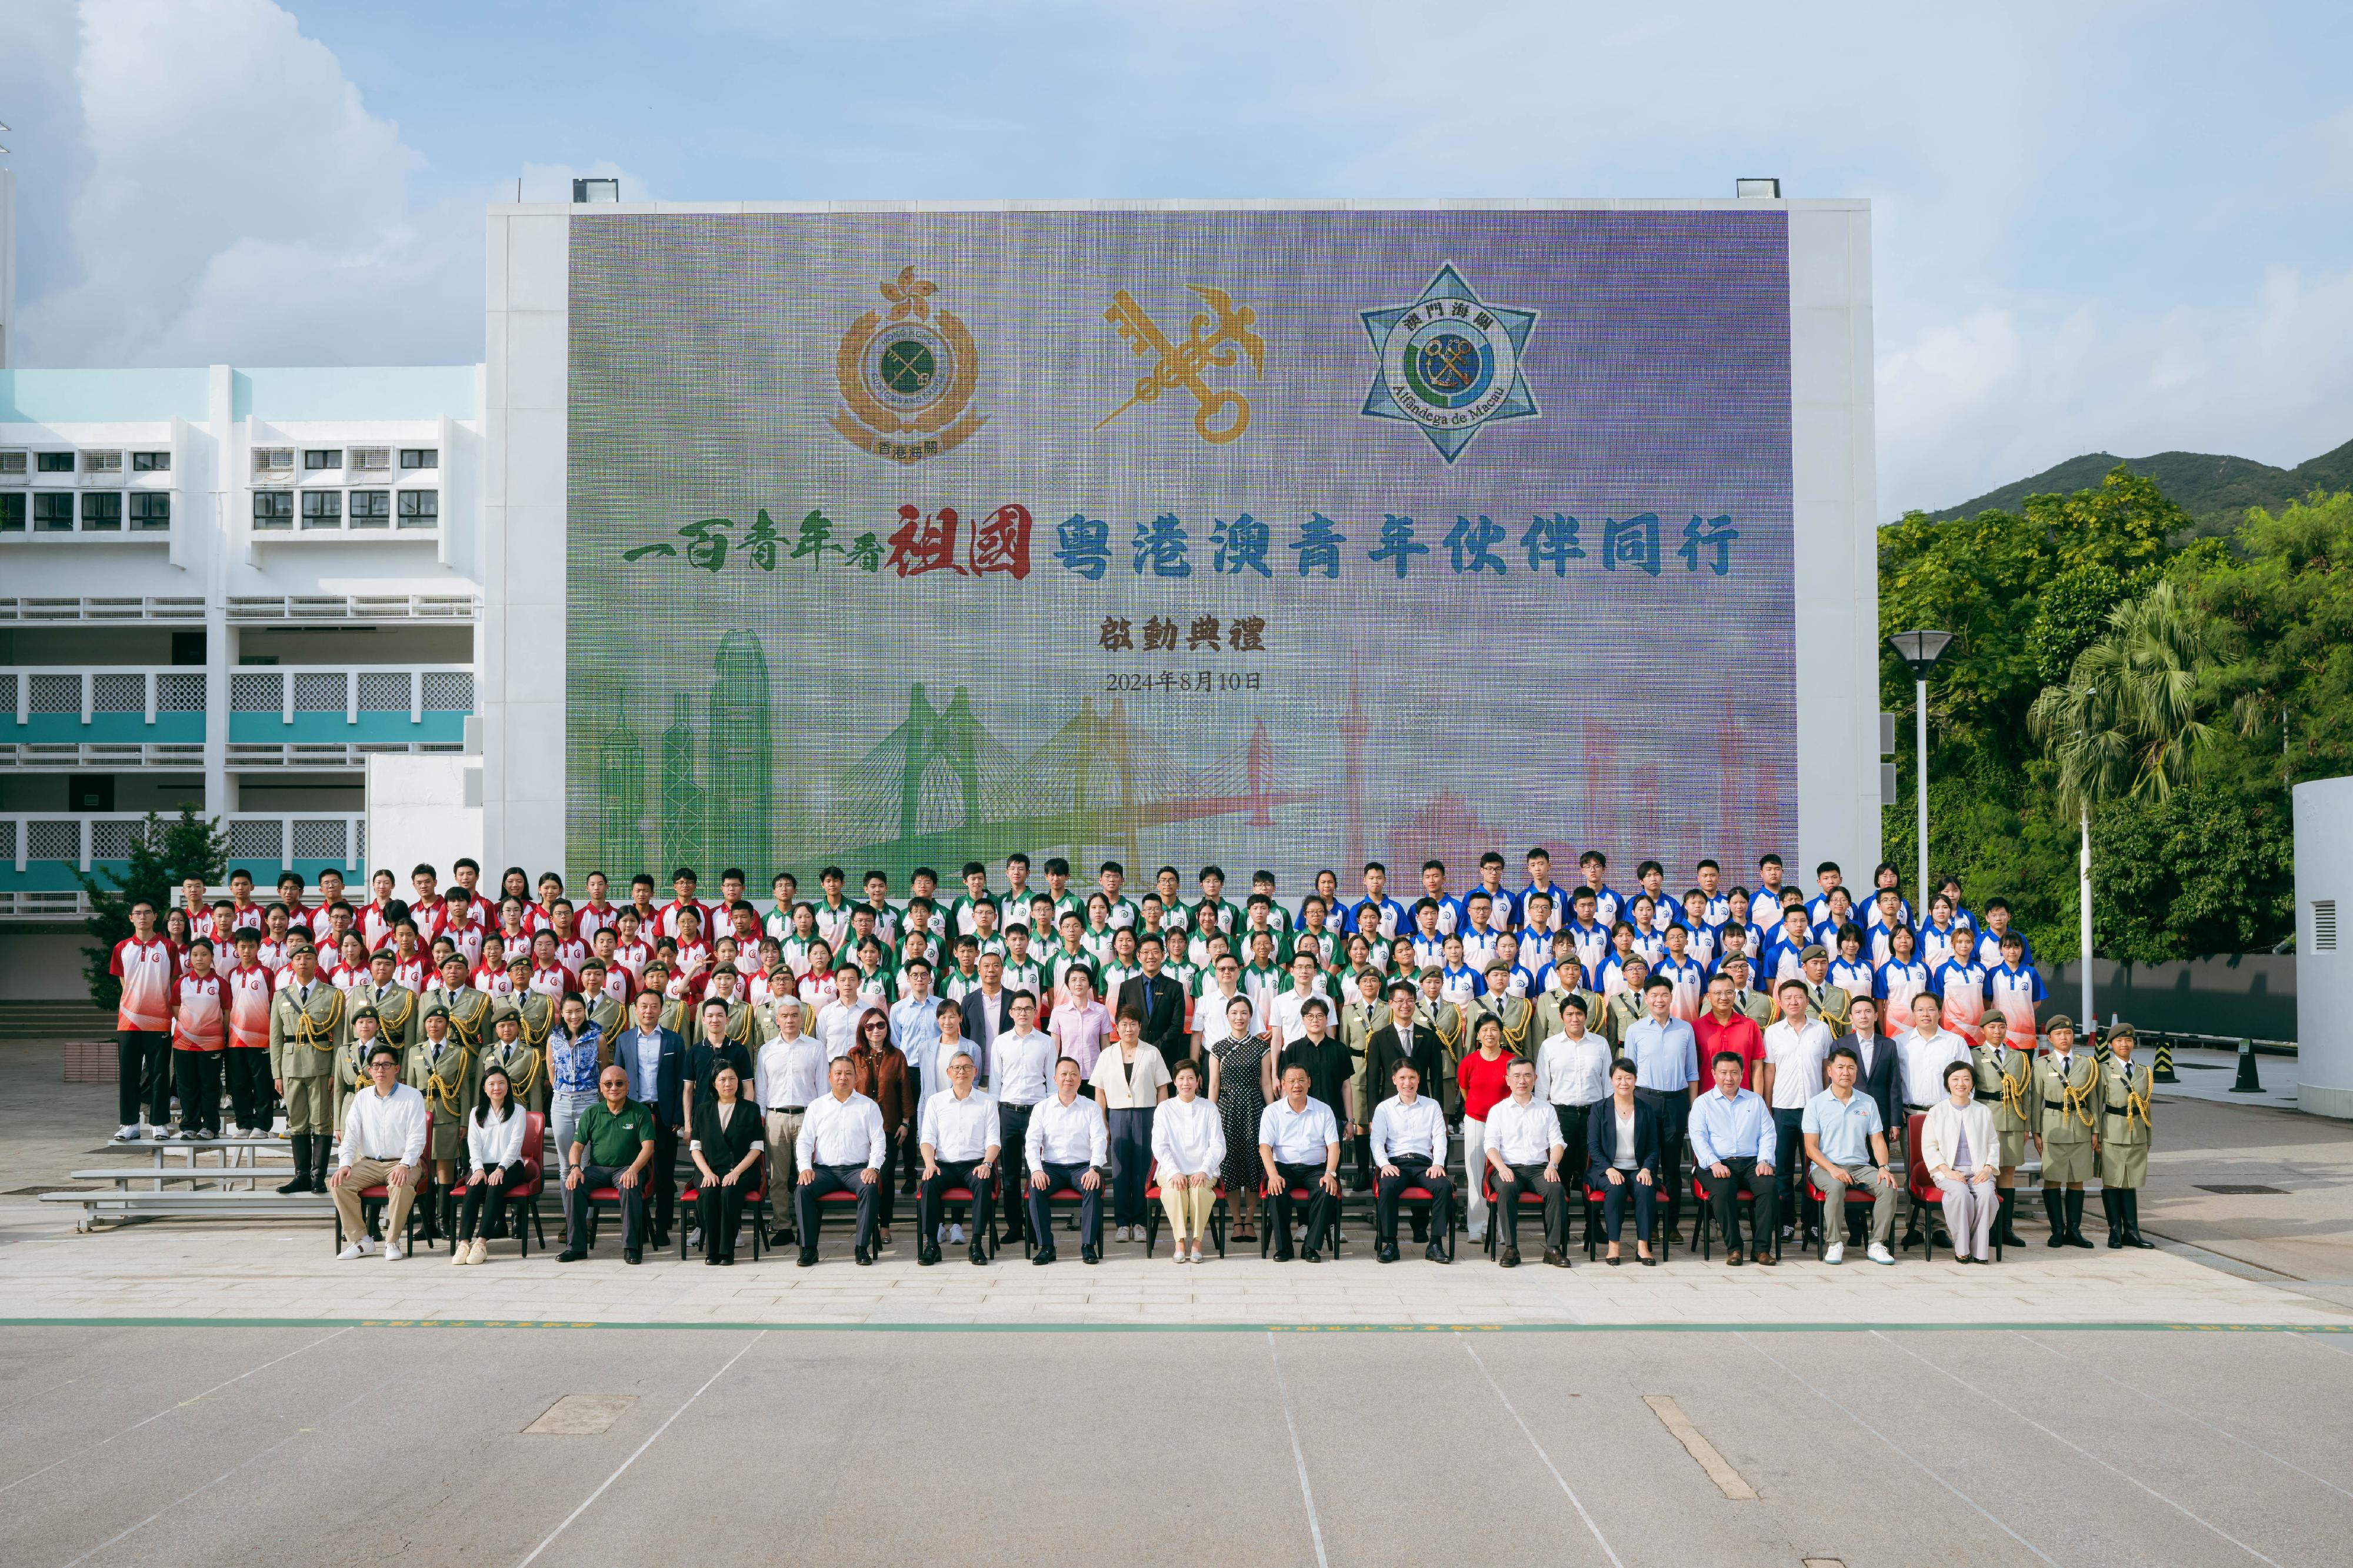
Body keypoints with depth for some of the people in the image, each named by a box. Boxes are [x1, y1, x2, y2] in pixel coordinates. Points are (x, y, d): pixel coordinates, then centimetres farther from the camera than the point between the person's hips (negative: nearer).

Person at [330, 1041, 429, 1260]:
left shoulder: (412, 1097, -2)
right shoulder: (362, 1098, 11)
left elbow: (416, 1137, -8)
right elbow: (351, 1134, 6)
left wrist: (405, 1165, -24)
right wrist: (345, 1164, -11)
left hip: (401, 1163, -4)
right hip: (368, 1163, 4)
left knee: (401, 1186, -37)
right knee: (337, 1183, -22)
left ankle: (392, 1242, -21)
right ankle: (360, 1240, -15)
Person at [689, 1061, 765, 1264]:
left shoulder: (750, 1110, 10)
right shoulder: (703, 1110, 16)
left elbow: (756, 1148, 4)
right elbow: (695, 1147, 10)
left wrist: (736, 1172, -11)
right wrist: (707, 1172, -8)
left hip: (740, 1172, -1)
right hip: (710, 1171, 2)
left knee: (729, 1192, -34)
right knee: (708, 1193, -32)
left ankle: (727, 1251, -27)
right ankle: (711, 1250, -22)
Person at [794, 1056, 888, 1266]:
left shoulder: (869, 1106, 10)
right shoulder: (817, 1106, 14)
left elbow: (879, 1141, 4)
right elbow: (804, 1141, 10)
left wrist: (873, 1167, -13)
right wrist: (805, 1167, -8)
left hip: (857, 1169, -1)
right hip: (824, 1169, 1)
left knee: (871, 1189, -34)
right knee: (802, 1190, -28)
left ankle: (862, 1247, -27)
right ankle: (809, 1249, -21)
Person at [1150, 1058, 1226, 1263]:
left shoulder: (1209, 1108, 10)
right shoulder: (1164, 1109, 9)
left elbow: (1218, 1145, 3)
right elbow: (1159, 1146, 0)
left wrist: (1204, 1171, -14)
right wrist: (1174, 1173, -16)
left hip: (1202, 1171, 0)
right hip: (1171, 1170, 0)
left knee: (1201, 1189, -33)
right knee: (1174, 1190, -34)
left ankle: (1197, 1241, -26)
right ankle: (1180, 1242, -28)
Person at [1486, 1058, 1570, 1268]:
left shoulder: (1546, 1110, 19)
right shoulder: (1497, 1110, 14)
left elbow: (1557, 1142, 11)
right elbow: (1491, 1144, 4)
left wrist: (1552, 1165, -10)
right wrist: (1501, 1167, -16)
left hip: (1539, 1168, 1)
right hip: (1509, 1168, -1)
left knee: (1557, 1189, -31)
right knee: (1506, 1189, -36)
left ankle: (1553, 1248, -28)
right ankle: (1510, 1248, -33)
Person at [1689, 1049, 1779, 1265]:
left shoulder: (1756, 1100, 21)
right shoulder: (1703, 1103, 13)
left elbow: (1768, 1133, 12)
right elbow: (1698, 1137, 0)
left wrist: (1765, 1161, -6)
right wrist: (1714, 1163, -17)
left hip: (1752, 1162, 2)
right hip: (1719, 1163, -2)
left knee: (1770, 1185, -30)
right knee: (1722, 1189, -35)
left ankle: (1761, 1247, -23)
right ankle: (1733, 1248, -25)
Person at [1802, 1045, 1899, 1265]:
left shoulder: (1867, 1103, 15)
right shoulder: (1816, 1104, 3)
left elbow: (1877, 1140, 11)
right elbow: (1811, 1147, -3)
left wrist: (1884, 1167, -9)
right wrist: (1832, 1169, -20)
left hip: (1861, 1166, 3)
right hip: (1826, 1167, -3)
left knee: (1888, 1186, -26)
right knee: (1836, 1187, -37)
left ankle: (1877, 1244, -19)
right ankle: (1834, 1244, -26)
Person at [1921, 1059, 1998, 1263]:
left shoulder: (1983, 1112, 16)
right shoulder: (1936, 1112, 8)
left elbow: (1993, 1145, 16)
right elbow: (1928, 1148, 4)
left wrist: (1987, 1168, -4)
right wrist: (1947, 1171, -11)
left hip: (1978, 1171, 2)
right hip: (1948, 1171, -2)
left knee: (1986, 1193, -31)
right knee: (1960, 1193, -35)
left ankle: (1979, 1249, -20)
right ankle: (1961, 1248, -22)